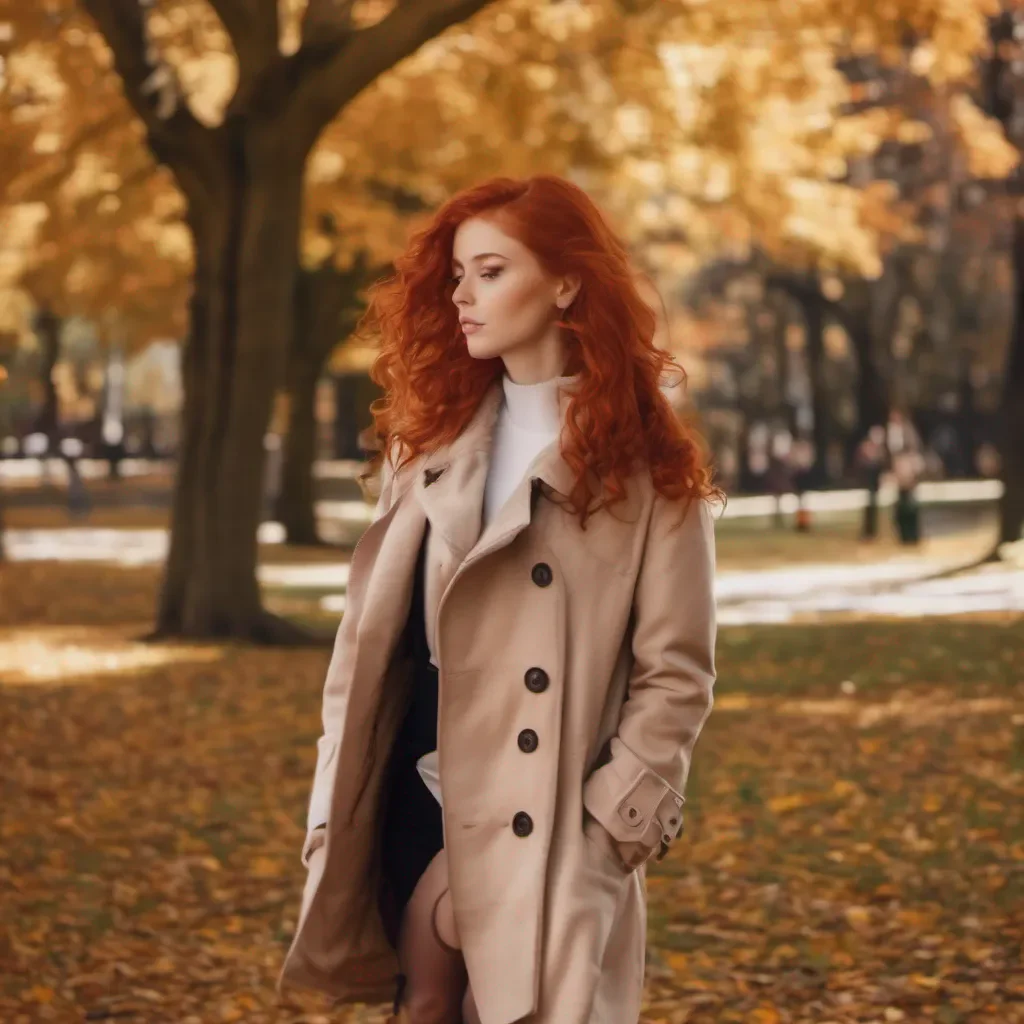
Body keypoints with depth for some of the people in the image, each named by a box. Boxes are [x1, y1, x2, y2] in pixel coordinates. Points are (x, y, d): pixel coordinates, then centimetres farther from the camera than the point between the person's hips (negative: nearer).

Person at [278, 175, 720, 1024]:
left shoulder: (645, 464, -5)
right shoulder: (433, 433, 11)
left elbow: (676, 670, -6)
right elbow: (374, 628, 10)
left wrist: (610, 822, -13)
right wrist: (337, 808, 4)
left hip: (547, 822, -5)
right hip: (419, 792, 5)